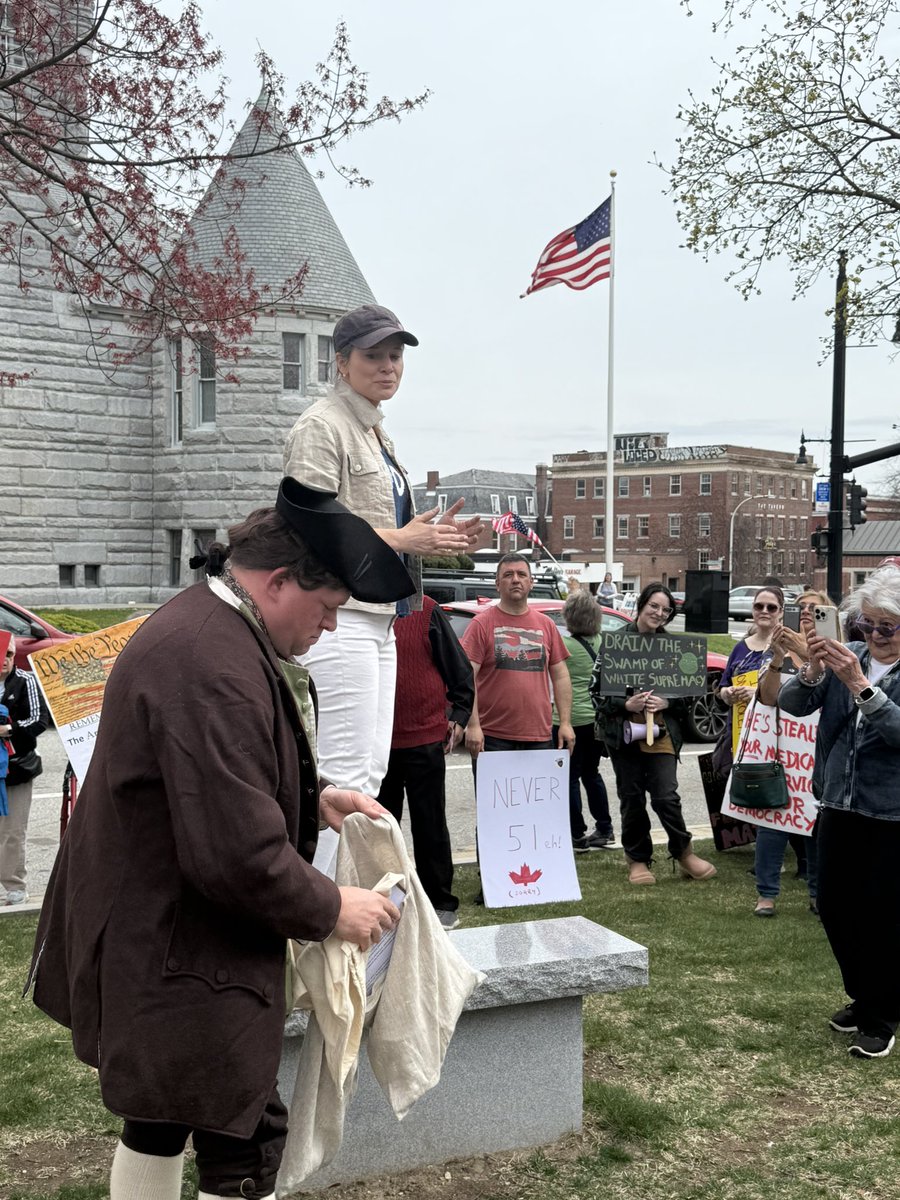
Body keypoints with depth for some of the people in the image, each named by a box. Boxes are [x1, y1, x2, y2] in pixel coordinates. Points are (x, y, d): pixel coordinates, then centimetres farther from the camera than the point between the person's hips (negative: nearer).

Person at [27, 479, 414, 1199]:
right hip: (180, 962, -11)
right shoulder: (215, 666, -29)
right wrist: (332, 909, -14)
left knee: (160, 1120, 24)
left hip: (148, 942, 11)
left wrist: (315, 799, 7)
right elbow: (240, 855, -29)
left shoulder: (204, 626, 6)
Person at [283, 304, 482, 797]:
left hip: (378, 618, 10)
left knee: (371, 769, 12)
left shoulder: (376, 432, 22)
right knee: (345, 773, -10)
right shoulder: (321, 426, -7)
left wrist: (428, 535, 11)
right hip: (339, 614, -10)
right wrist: (400, 538, -17)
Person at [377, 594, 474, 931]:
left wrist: (459, 717, -5)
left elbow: (460, 669, 0)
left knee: (430, 825, 7)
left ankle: (441, 904, 18)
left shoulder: (425, 610, -4)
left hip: (424, 739, -2)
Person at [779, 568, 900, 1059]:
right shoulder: (849, 656, 4)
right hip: (839, 805, 5)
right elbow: (792, 704, -1)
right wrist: (813, 671, -20)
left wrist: (860, 686, -30)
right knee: (834, 908, 13)